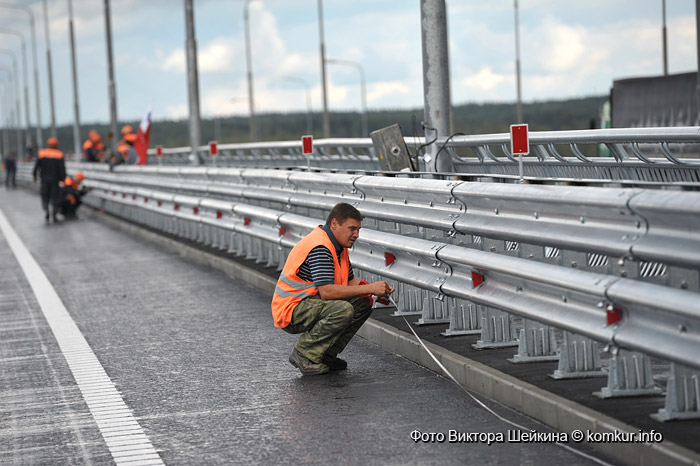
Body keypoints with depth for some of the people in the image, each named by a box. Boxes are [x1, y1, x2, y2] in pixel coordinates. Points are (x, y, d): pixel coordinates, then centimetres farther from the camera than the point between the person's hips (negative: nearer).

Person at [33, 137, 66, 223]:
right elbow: (62, 168, -6)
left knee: (45, 196, 10)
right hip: (55, 179, -1)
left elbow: (36, 166, 1)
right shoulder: (59, 155, -2)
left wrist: (34, 176, 11)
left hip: (44, 179, 1)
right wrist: (63, 178, 3)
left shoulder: (41, 153, 0)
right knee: (54, 196, 5)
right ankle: (54, 215, 4)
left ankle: (46, 211, -13)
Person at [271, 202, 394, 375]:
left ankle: (326, 354, 5)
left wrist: (378, 291, -3)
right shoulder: (320, 246, -22)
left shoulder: (338, 245, 10)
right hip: (291, 310, -10)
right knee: (343, 309, -31)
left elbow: (350, 281, 16)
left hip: (310, 303, 10)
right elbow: (327, 291, -30)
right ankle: (303, 354, -15)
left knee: (363, 303, 2)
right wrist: (369, 288, -25)